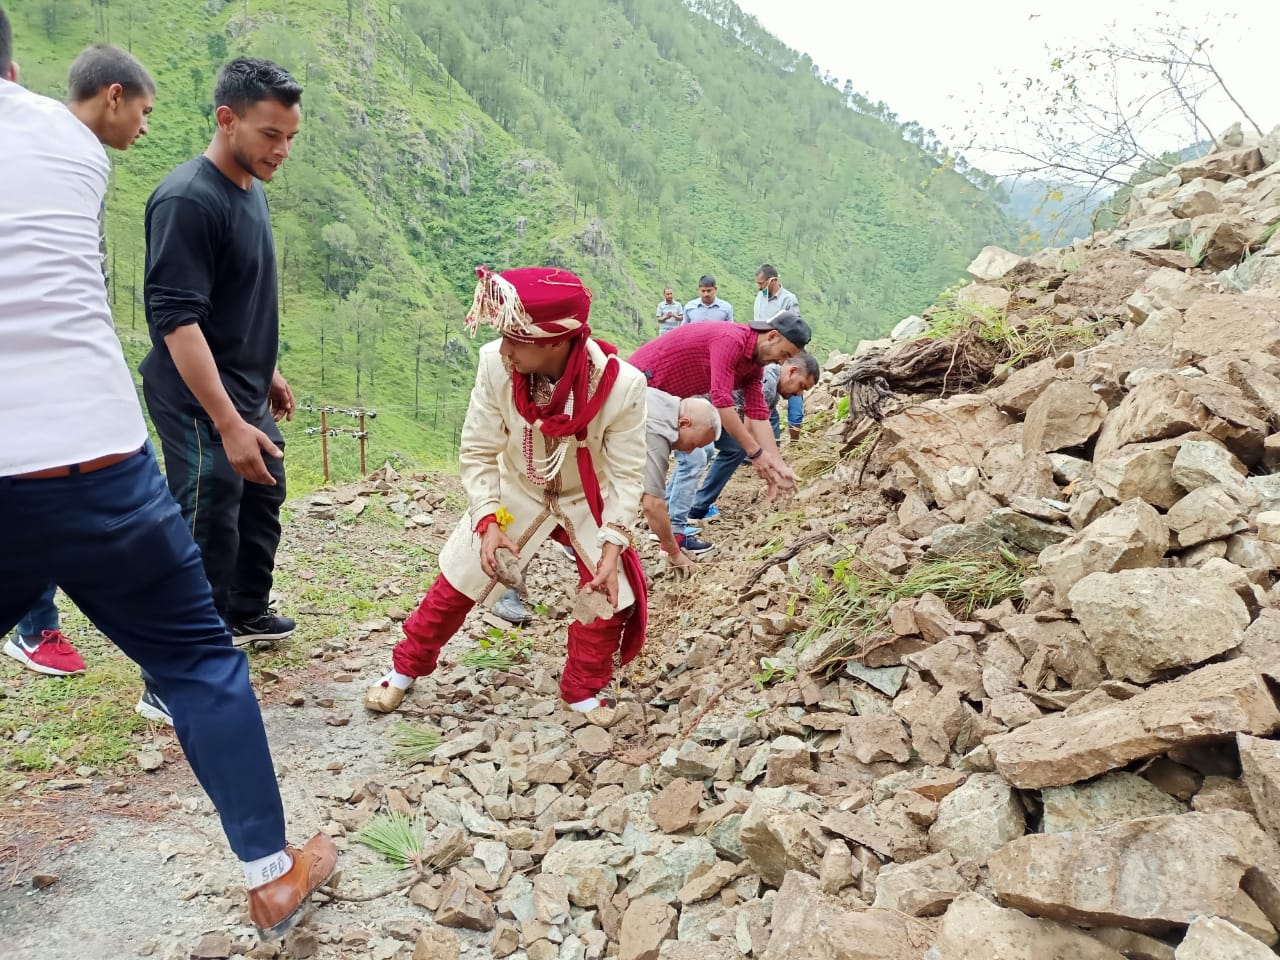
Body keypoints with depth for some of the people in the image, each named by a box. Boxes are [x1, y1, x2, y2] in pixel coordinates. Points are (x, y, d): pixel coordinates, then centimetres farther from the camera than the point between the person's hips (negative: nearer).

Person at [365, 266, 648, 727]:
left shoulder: (622, 384, -33)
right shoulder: (496, 365, -30)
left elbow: (626, 474, -20)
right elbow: (477, 453, -16)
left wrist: (611, 549, -26)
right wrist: (488, 522, -25)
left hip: (587, 499, 0)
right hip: (516, 491, 1)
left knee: (612, 594, -8)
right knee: (456, 582, 5)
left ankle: (582, 692, 18)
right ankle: (405, 670, 30)